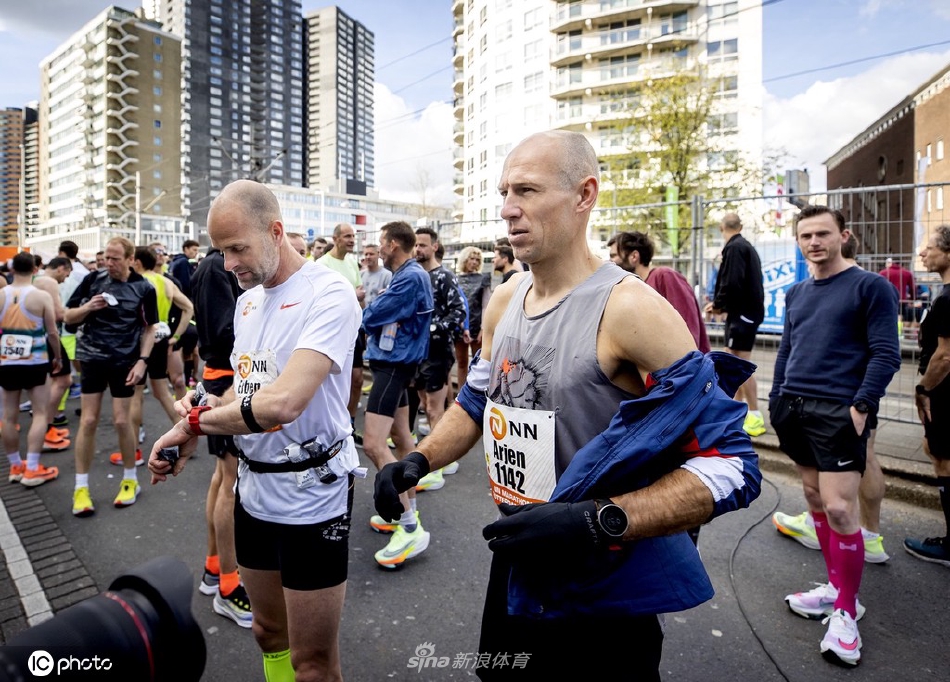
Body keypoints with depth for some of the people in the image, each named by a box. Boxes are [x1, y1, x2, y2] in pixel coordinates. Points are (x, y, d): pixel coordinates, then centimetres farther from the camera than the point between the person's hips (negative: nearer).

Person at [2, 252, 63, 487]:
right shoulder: (42, 296, -9)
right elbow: (52, 332, -5)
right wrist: (58, 356, 10)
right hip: (35, 362, -4)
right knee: (40, 413, 3)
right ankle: (32, 469, 1)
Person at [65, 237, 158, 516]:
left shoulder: (144, 289, -4)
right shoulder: (92, 280, 0)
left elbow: (149, 328, 1)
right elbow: (69, 317, 6)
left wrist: (142, 361, -9)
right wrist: (87, 307, -15)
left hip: (125, 362, -2)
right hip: (92, 358, 2)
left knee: (121, 421, 1)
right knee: (88, 421, 2)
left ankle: (130, 480, 19)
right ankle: (81, 488, 13)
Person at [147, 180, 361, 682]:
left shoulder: (328, 294, -19)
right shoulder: (247, 300, 9)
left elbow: (281, 402, -29)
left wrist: (195, 423, -14)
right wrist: (204, 408, -3)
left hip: (312, 494, -7)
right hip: (254, 488, 8)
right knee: (268, 631, 25)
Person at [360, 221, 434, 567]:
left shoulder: (411, 277, -18)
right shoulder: (406, 275, 15)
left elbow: (369, 317, -18)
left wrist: (369, 309, 3)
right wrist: (375, 311, -5)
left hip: (393, 365, -11)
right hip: (393, 361, 11)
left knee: (373, 444, -15)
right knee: (401, 438, 15)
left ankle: (411, 529, -10)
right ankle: (407, 510, 26)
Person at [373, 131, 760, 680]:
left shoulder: (630, 309, -23)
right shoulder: (504, 301, 0)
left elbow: (731, 465, -23)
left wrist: (599, 522, -32)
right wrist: (419, 460, -2)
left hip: (601, 600, -6)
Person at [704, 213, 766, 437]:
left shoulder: (734, 248, -13)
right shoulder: (747, 246, 16)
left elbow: (731, 284, -23)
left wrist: (718, 305, -7)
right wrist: (721, 304, 12)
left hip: (742, 313, -10)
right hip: (749, 310, 10)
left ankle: (755, 417, -3)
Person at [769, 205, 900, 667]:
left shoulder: (870, 287, -2)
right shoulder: (795, 294, 15)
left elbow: (885, 353, -8)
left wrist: (862, 406, -17)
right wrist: (777, 399, 12)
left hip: (839, 412, -6)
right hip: (795, 408, 6)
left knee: (839, 509, -7)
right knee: (814, 498, 13)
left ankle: (846, 612, 9)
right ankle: (836, 586, 29)